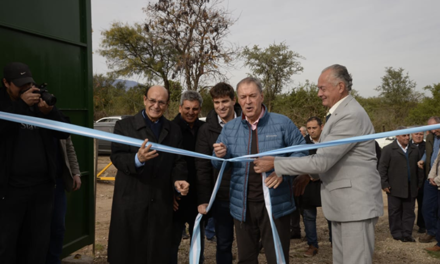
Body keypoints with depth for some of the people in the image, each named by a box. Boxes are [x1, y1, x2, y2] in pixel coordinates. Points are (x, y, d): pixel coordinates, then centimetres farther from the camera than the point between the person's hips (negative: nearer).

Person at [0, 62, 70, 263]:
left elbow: (64, 133, 3)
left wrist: (49, 111, -13)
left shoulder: (40, 102, 8)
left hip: (43, 186, 4)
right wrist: (22, 104, -20)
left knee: (38, 244, 15)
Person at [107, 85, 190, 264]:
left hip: (161, 203, 3)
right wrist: (137, 159, -30)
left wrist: (178, 180, -15)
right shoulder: (124, 125, 0)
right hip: (130, 202, -2)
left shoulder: (174, 130, 10)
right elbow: (117, 157, -10)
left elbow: (178, 162, 6)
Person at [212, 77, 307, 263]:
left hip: (275, 204, -3)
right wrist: (220, 155, -15)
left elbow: (301, 151, -3)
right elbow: (218, 165, 9)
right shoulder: (229, 128, 6)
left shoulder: (282, 123, -5)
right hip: (242, 205, 4)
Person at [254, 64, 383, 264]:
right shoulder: (339, 111, 13)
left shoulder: (351, 115, -21)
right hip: (341, 201, 10)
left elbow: (321, 161, -24)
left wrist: (275, 163, -18)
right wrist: (309, 174, 11)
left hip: (356, 201, -10)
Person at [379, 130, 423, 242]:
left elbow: (419, 167, 16)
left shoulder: (415, 149, 11)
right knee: (395, 212, 3)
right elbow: (382, 168, -5)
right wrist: (385, 184, -9)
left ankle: (407, 234, 14)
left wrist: (419, 183, 12)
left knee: (409, 212, 6)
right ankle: (397, 234, 13)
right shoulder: (388, 149, -4)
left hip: (411, 188, 4)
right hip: (395, 188, -4)